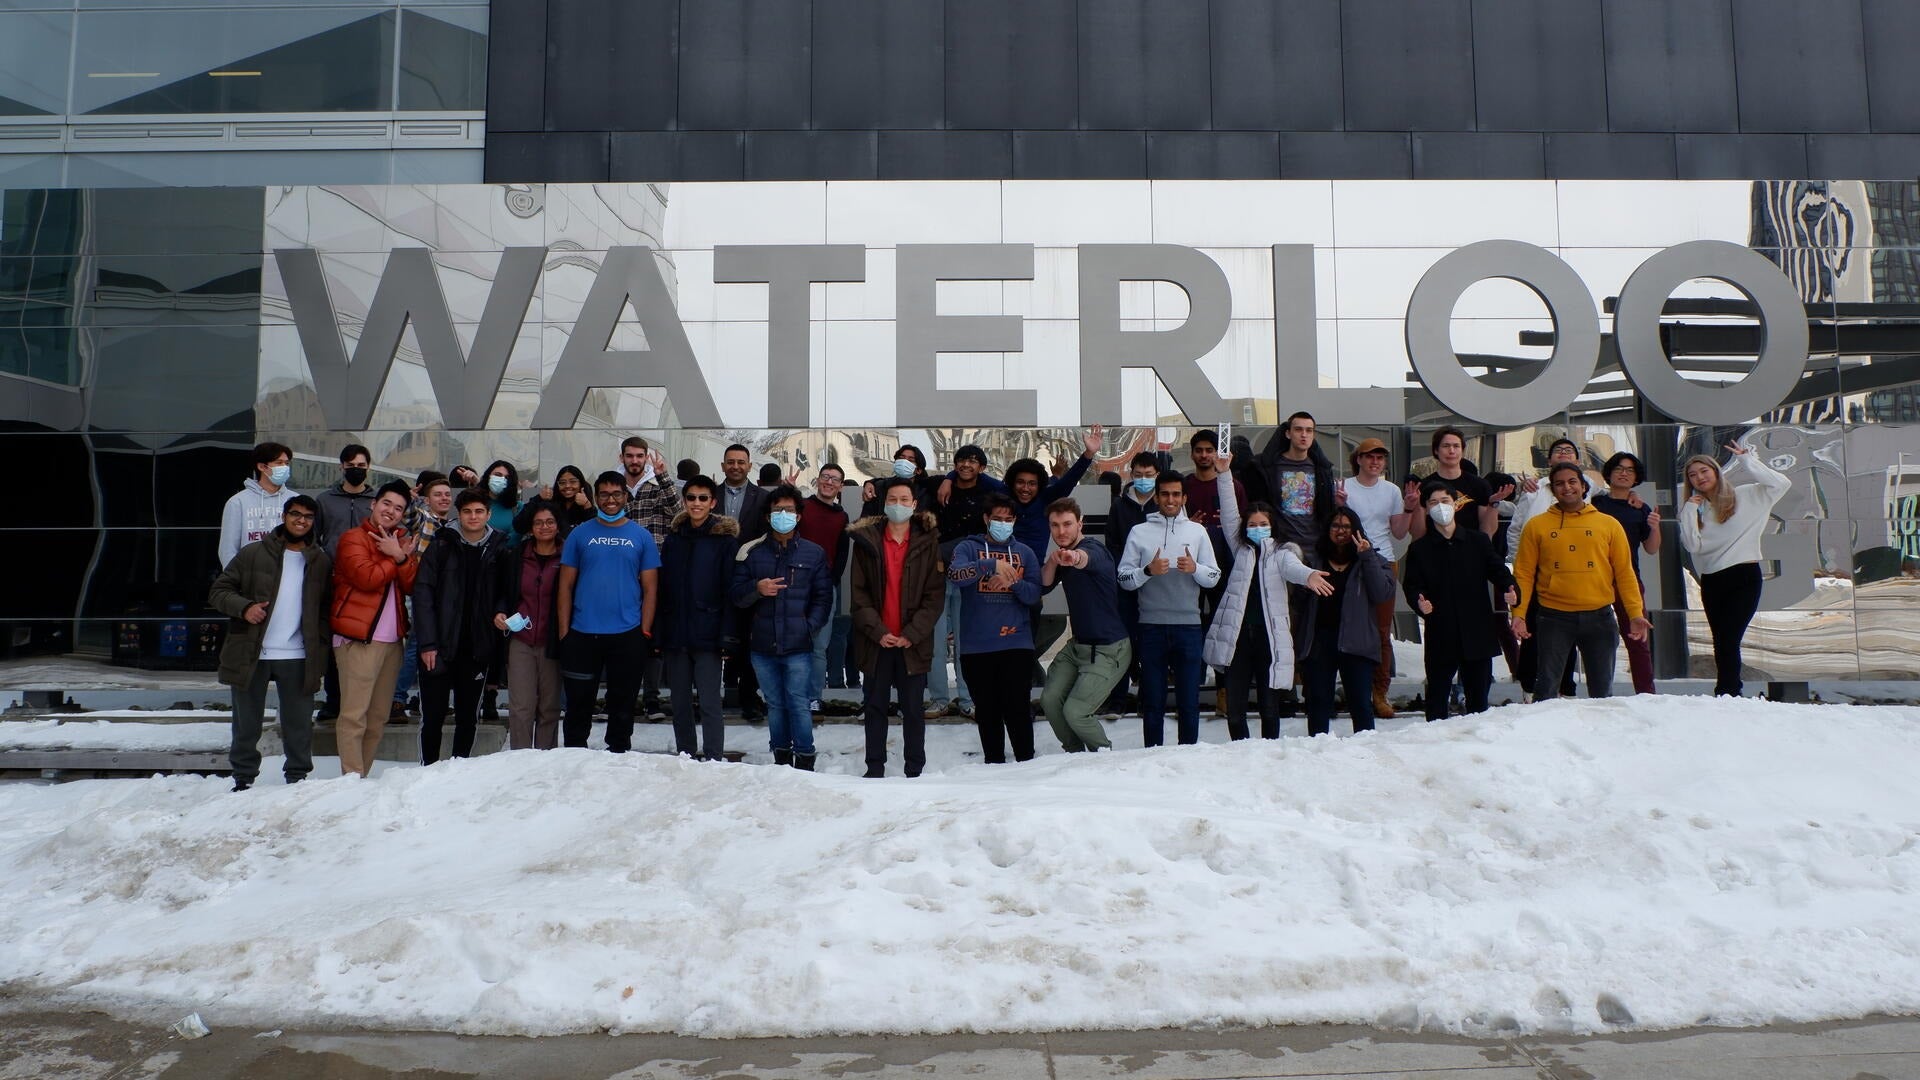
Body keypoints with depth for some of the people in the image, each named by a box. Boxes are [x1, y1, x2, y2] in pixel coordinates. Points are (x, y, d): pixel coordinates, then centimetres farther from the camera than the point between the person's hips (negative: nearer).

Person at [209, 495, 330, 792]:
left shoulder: (321, 562, 8)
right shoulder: (253, 554, 2)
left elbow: (327, 608, 13)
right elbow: (218, 591, 1)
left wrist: (319, 647, 0)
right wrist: (244, 608, -18)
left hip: (298, 656, 1)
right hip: (251, 654, -1)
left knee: (299, 723, 6)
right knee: (246, 724, 10)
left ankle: (298, 778, 18)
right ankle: (243, 779, 23)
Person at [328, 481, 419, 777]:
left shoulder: (401, 542, 19)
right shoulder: (354, 538, 1)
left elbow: (411, 586, 6)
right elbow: (366, 577, -16)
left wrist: (402, 558, -10)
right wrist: (396, 557, -4)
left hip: (392, 639, 7)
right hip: (358, 638, -6)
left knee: (378, 716, 8)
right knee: (354, 714, -10)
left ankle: (363, 775, 15)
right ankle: (352, 778, -8)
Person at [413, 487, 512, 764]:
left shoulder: (499, 551, 5)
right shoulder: (441, 547, 0)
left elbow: (506, 593, 15)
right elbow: (423, 593, -5)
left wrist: (500, 612, -9)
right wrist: (427, 643, -11)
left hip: (477, 648, 2)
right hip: (439, 647, -2)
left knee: (468, 717, 9)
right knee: (432, 715, 3)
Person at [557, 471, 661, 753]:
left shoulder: (641, 537, 4)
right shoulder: (580, 535, 4)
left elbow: (650, 589, 4)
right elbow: (566, 586, 4)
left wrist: (645, 631, -4)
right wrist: (563, 632, -3)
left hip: (628, 635, 0)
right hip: (582, 635, 0)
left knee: (622, 706, 10)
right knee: (578, 704, 7)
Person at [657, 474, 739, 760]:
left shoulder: (725, 539, -2)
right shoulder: (674, 537, 11)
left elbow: (731, 589, -5)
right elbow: (662, 587, 10)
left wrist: (727, 635, -12)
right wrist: (657, 633, 4)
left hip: (706, 636, -5)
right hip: (675, 635, 5)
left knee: (709, 703, -5)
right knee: (680, 703, 12)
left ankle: (713, 758, 0)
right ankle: (685, 756, 23)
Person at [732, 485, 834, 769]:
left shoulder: (813, 553, 4)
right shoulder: (751, 552, 6)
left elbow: (823, 597, 3)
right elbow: (736, 595, 5)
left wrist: (809, 627, -10)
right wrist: (756, 588, -15)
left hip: (798, 646, -2)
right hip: (762, 645, 2)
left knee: (798, 703, -3)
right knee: (775, 704, 11)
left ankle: (804, 760, 6)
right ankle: (781, 758, 21)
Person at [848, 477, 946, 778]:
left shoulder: (928, 542, 1)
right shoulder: (866, 541, 3)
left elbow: (935, 595, -3)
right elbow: (859, 593, 0)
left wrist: (911, 634, -11)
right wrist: (878, 632, -10)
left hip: (913, 641, -1)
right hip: (875, 640, 1)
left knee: (913, 708, 6)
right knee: (875, 707, 8)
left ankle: (915, 770, 15)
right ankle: (875, 769, 17)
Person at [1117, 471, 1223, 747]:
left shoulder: (1197, 531, 9)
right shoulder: (1139, 532, 6)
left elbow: (1214, 578, 7)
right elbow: (1124, 579, 1)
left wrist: (1195, 568, -13)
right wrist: (1148, 571, -16)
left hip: (1188, 624, 1)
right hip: (1151, 625, -1)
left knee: (1189, 700, 4)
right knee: (1152, 700, 6)